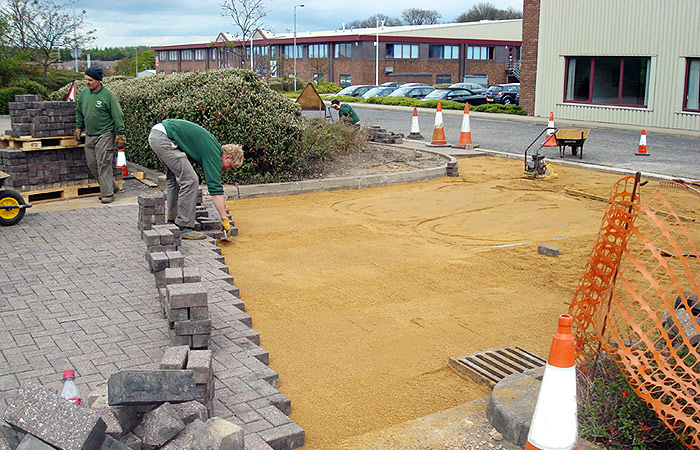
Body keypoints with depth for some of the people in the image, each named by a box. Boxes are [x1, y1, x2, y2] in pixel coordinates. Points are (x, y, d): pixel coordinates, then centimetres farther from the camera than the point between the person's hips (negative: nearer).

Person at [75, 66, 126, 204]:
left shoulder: (108, 95, -10)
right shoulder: (84, 93, 8)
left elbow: (118, 116, -8)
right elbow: (79, 112, 23)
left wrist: (120, 135, -10)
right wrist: (78, 128, 19)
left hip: (105, 135, -7)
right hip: (89, 136, 7)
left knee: (104, 164, -9)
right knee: (92, 164, 8)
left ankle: (108, 193, -1)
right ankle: (110, 186, 21)